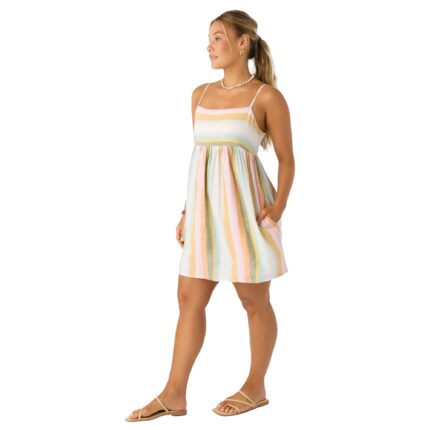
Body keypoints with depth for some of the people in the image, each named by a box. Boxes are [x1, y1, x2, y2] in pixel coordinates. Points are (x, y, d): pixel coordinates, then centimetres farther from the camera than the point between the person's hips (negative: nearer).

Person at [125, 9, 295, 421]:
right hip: (206, 207, 6)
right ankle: (173, 394, 13)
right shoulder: (200, 94, 11)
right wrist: (187, 210, 13)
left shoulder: (266, 97, -6)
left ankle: (256, 387, 22)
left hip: (245, 206, -6)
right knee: (189, 298, 6)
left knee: (254, 300, 6)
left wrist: (278, 206, -16)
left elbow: (287, 159, -3)